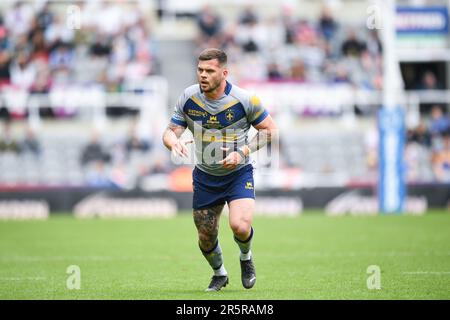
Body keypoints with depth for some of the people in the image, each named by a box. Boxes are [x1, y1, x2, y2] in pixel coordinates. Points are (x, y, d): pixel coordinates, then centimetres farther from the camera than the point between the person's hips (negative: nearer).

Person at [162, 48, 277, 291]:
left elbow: (270, 129, -6)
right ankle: (219, 274, 38)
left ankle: (246, 257, 12)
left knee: (240, 226, -24)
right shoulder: (188, 98, -8)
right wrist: (174, 142, -28)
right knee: (206, 237, 6)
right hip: (205, 176, 3)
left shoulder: (244, 100, -16)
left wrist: (243, 152, -19)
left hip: (238, 173, -3)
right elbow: (170, 132, -3)